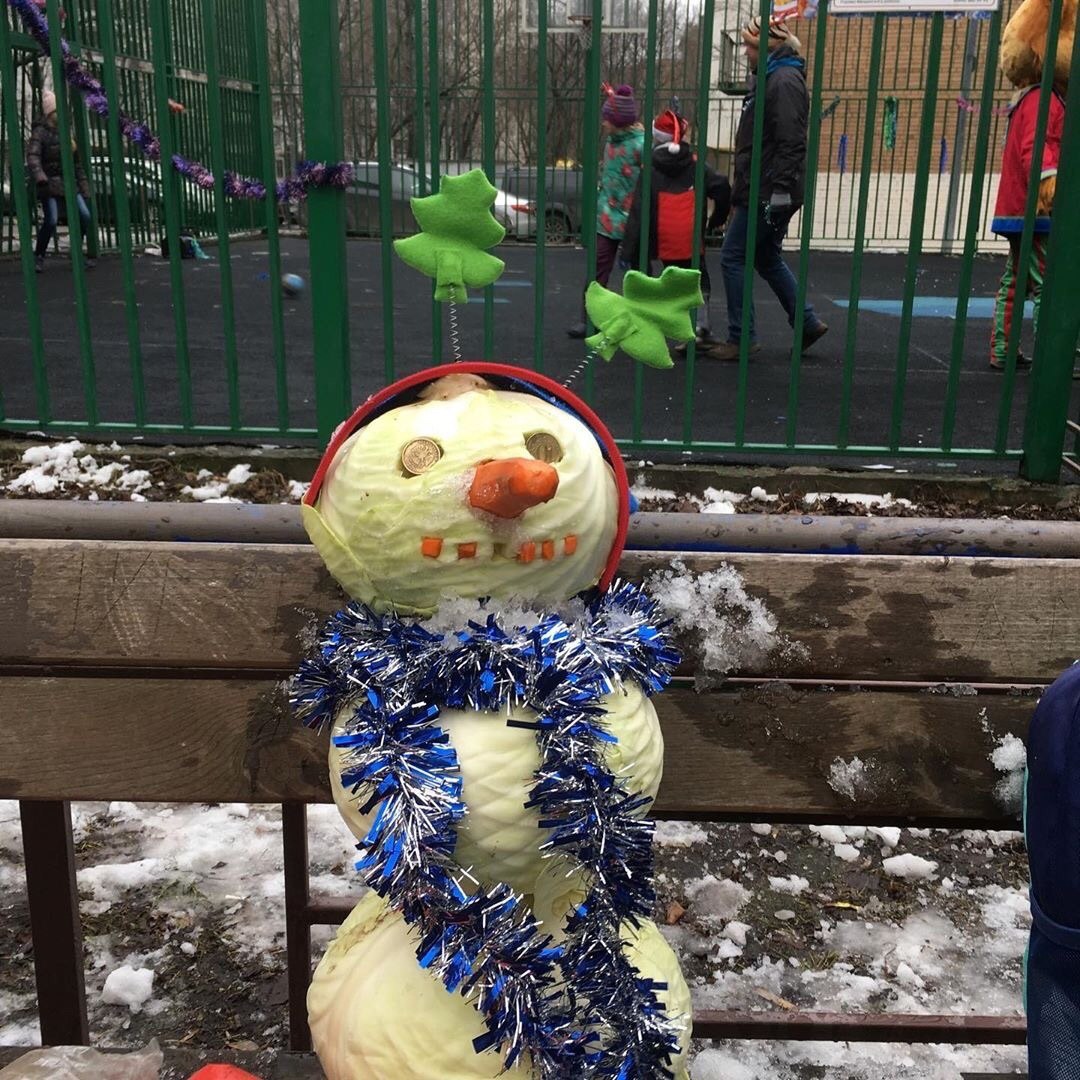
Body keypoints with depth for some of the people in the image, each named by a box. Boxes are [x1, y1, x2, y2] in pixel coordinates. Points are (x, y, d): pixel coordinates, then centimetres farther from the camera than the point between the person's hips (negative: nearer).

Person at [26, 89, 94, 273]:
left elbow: (76, 161, 19)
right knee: (51, 221, -15)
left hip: (69, 183, 6)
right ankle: (38, 256, 3)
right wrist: (39, 176, -37)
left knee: (85, 216, -7)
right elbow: (32, 156, -20)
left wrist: (83, 185, 15)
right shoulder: (40, 132, -6)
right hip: (50, 184, -6)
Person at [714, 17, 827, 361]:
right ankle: (807, 323, 23)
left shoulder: (784, 81, -15)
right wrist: (741, 191, 20)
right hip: (759, 190, 10)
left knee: (733, 258, -4)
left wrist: (779, 190, -26)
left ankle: (741, 338, 3)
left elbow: (791, 143, -23)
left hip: (769, 193, -10)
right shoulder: (769, 78, 16)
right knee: (767, 258, 17)